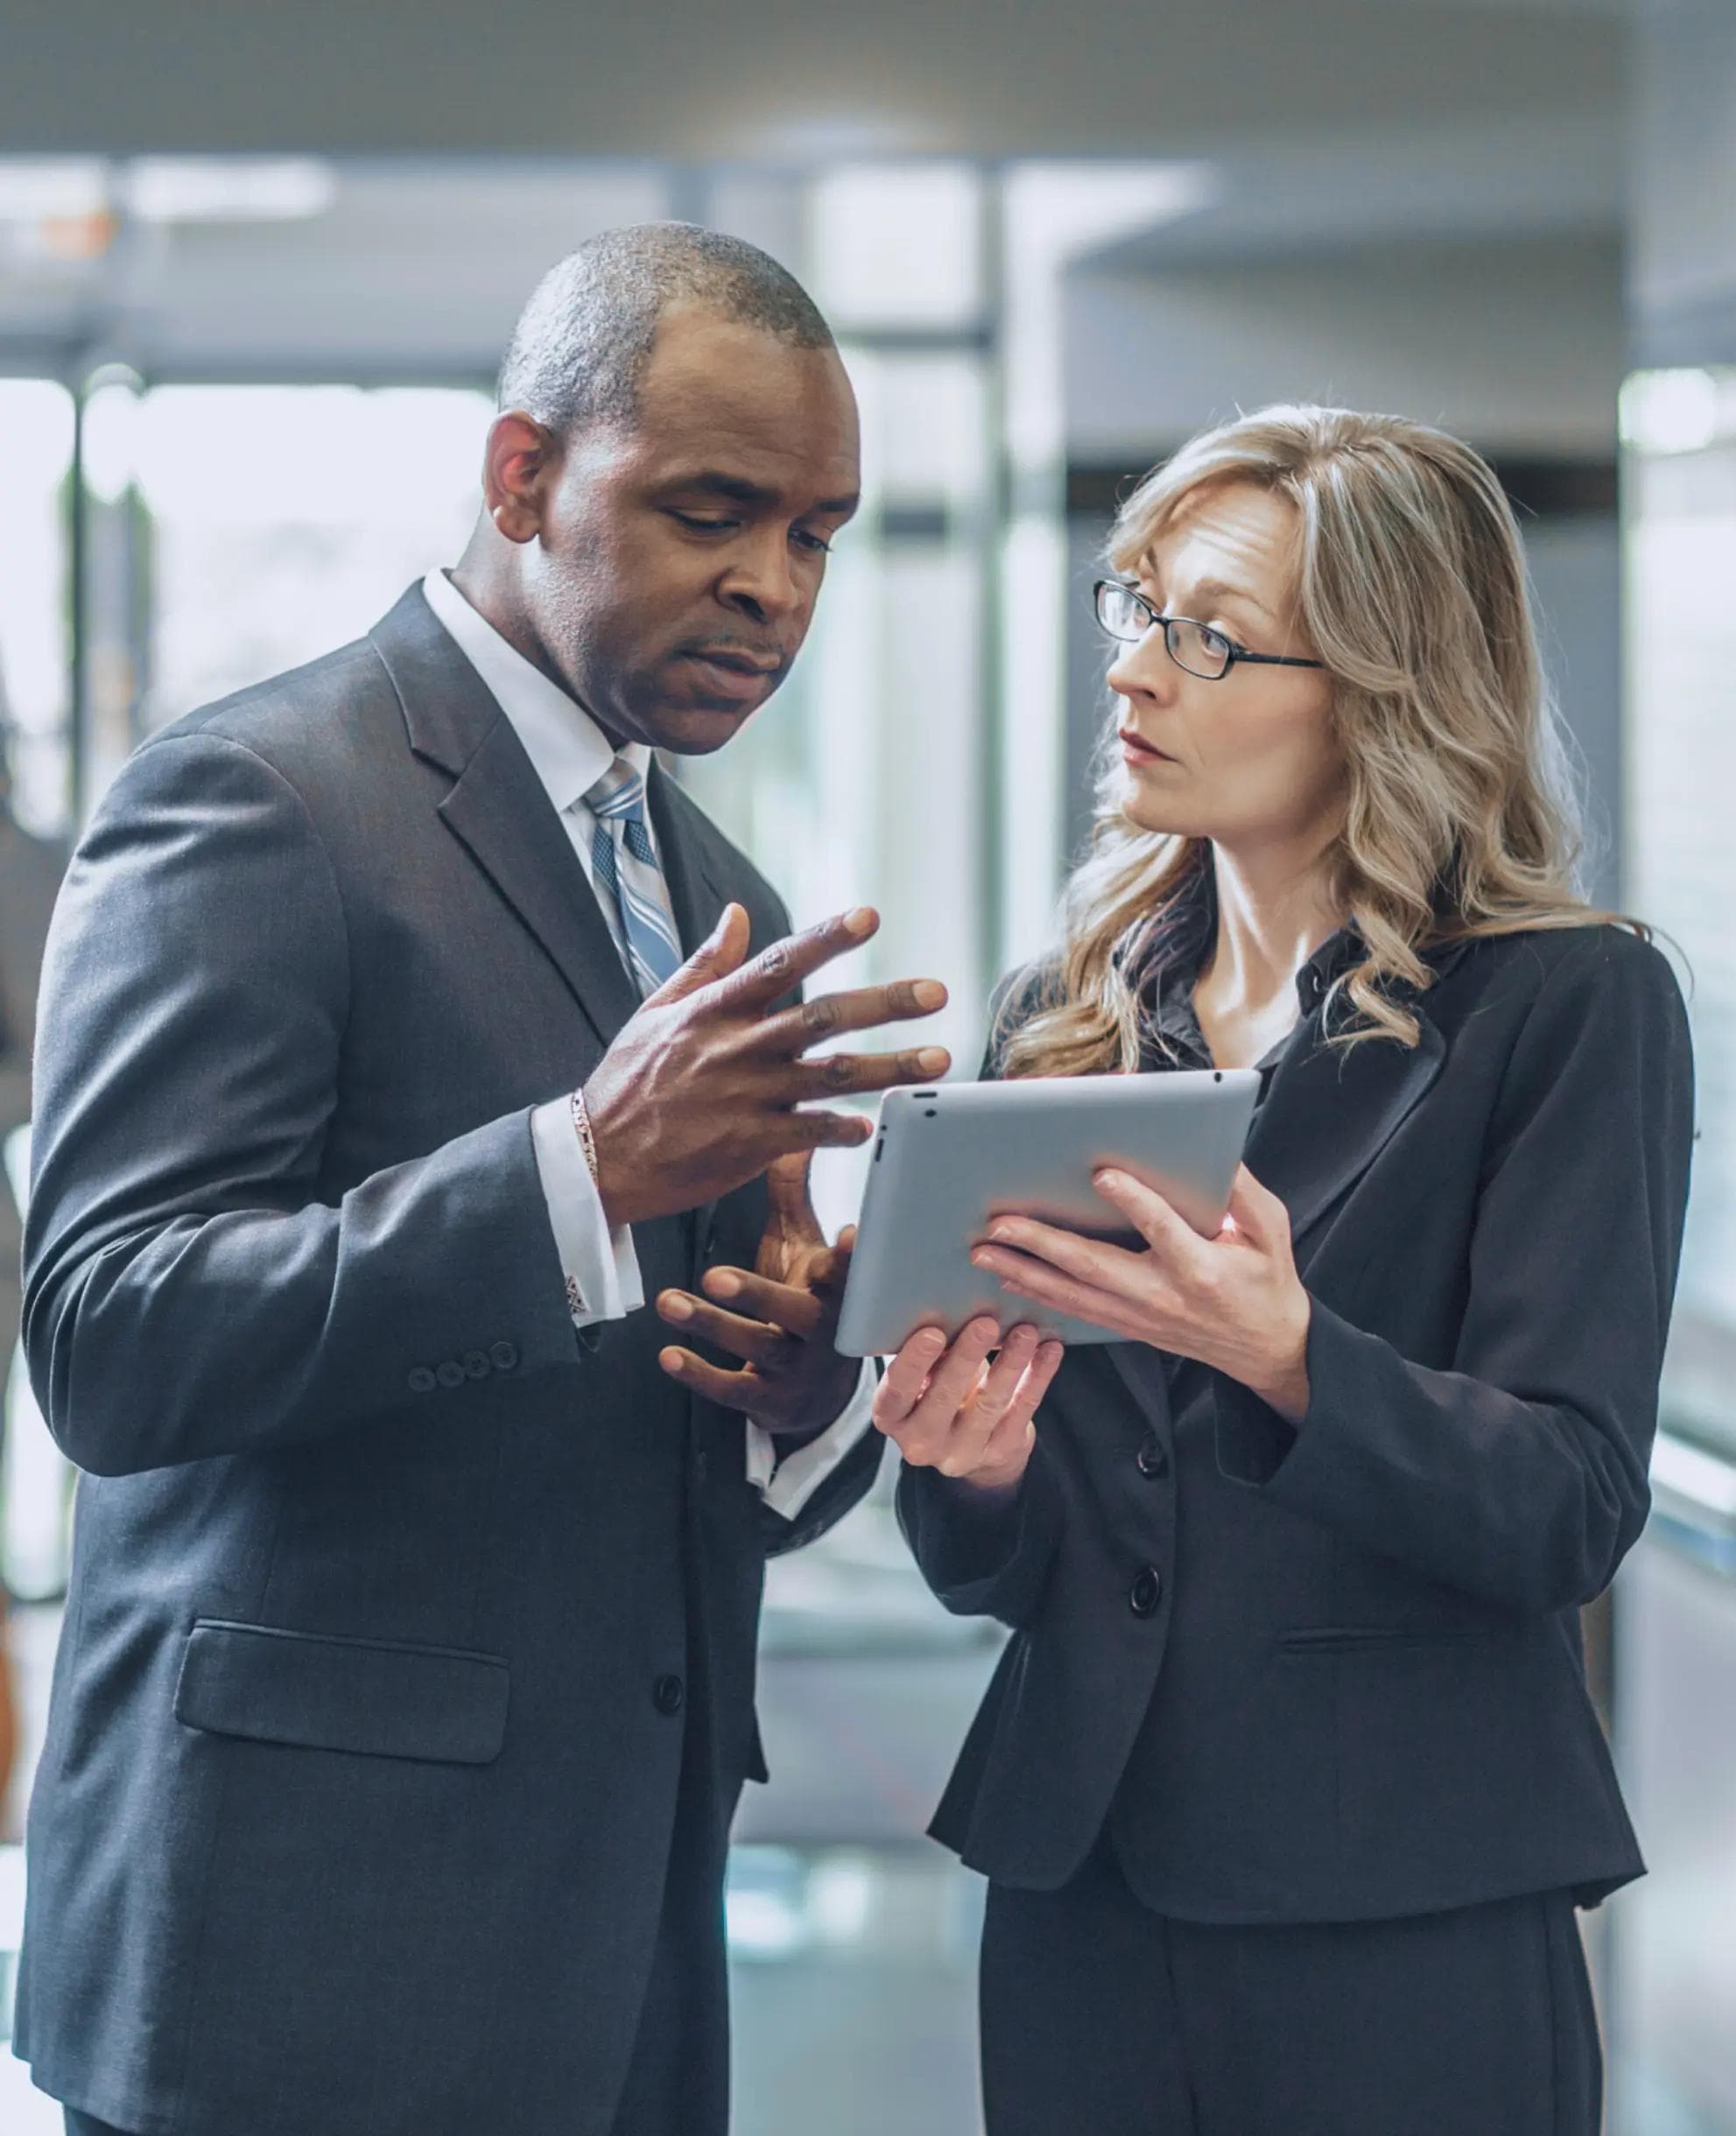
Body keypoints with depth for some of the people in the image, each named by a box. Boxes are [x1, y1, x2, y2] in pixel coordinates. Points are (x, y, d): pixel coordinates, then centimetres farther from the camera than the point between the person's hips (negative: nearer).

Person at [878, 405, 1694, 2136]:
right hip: (1083, 1901, 5)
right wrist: (975, 1475, -12)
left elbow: (1572, 1506, -14)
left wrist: (1289, 1358, -29)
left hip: (1408, 1929, -4)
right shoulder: (1060, 1021, 8)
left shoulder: (1574, 1007, -6)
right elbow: (1009, 1572, 10)